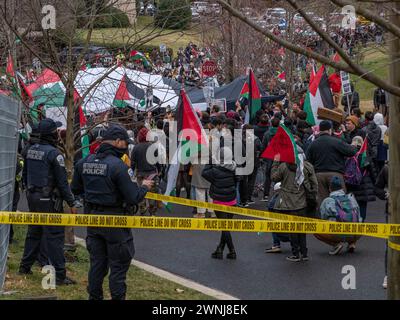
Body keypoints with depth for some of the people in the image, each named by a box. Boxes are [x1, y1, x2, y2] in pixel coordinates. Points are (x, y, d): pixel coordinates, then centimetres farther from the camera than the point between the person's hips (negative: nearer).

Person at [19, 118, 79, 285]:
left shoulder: (30, 150, 6)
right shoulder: (54, 153, -17)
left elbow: (25, 175, 16)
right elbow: (62, 182, -16)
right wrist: (72, 203, -11)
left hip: (33, 197, 8)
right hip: (49, 200, -8)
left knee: (34, 232, 20)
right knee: (54, 236, -6)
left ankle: (25, 266, 28)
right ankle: (60, 275, -6)